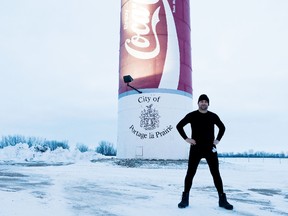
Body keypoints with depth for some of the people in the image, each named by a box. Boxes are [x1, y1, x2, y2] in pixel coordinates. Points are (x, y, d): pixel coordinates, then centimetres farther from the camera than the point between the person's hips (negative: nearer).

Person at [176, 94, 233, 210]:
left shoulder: (213, 116, 5)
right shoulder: (192, 115, -1)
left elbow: (222, 127, 21)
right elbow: (179, 126, 6)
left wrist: (218, 139, 8)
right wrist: (186, 138, -2)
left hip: (210, 149, 2)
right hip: (196, 149, -1)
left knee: (216, 174, 3)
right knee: (190, 173, 0)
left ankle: (222, 199, 11)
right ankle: (185, 199, 10)